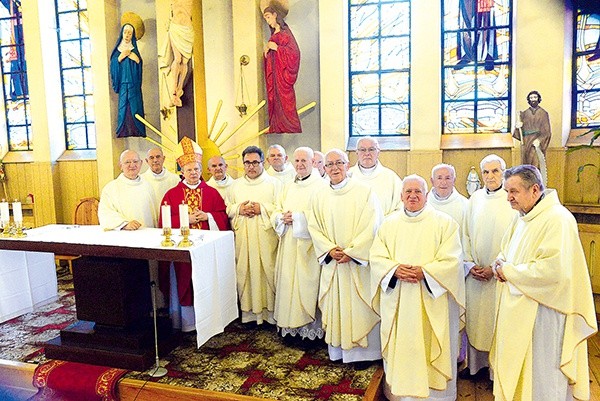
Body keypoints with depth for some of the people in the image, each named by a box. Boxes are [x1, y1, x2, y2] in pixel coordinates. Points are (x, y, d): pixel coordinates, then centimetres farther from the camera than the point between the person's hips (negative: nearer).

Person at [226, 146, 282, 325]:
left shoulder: (274, 183, 4)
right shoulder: (236, 185, 16)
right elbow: (226, 208, 13)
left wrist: (262, 208, -14)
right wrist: (239, 209, -5)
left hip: (266, 237, -3)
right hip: (243, 238, 3)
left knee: (267, 270, -3)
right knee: (245, 271, 3)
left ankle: (269, 309, 8)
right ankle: (248, 309, 13)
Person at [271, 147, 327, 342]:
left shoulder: (320, 186, -6)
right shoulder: (288, 187, 18)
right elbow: (276, 213, 16)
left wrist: (296, 217, -15)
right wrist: (282, 217, -6)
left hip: (308, 245, -6)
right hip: (288, 244, 7)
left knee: (307, 283, -4)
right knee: (288, 282, 7)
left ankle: (311, 327, 7)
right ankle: (291, 325, 16)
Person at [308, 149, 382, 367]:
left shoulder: (365, 192, -5)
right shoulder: (320, 198, 7)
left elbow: (371, 226, -10)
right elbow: (314, 228, 4)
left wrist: (351, 252, -15)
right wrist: (331, 250, -11)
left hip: (359, 261, -3)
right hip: (332, 262, 4)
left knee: (359, 306, 2)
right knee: (334, 305, 8)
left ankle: (361, 351, 15)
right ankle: (337, 349, 21)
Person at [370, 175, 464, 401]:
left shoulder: (444, 222, 0)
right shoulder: (389, 223, 9)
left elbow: (451, 260, -7)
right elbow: (376, 256, 4)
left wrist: (424, 272, -19)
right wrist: (395, 270, -14)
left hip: (431, 299, -2)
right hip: (397, 301, 3)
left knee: (429, 347, 2)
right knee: (400, 346, 7)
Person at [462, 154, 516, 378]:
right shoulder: (475, 198, 5)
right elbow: (466, 234, 8)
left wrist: (495, 267, -12)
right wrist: (470, 264, -1)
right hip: (475, 273, 4)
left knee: (497, 320, 4)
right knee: (474, 318, 11)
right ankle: (475, 363, 26)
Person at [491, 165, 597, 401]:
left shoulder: (558, 219, -18)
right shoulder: (522, 219, 10)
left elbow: (554, 269, -28)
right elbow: (505, 252, 20)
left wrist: (509, 272, -17)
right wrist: (501, 266, -4)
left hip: (541, 314, -8)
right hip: (516, 309, 9)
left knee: (540, 378, 6)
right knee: (514, 369, 18)